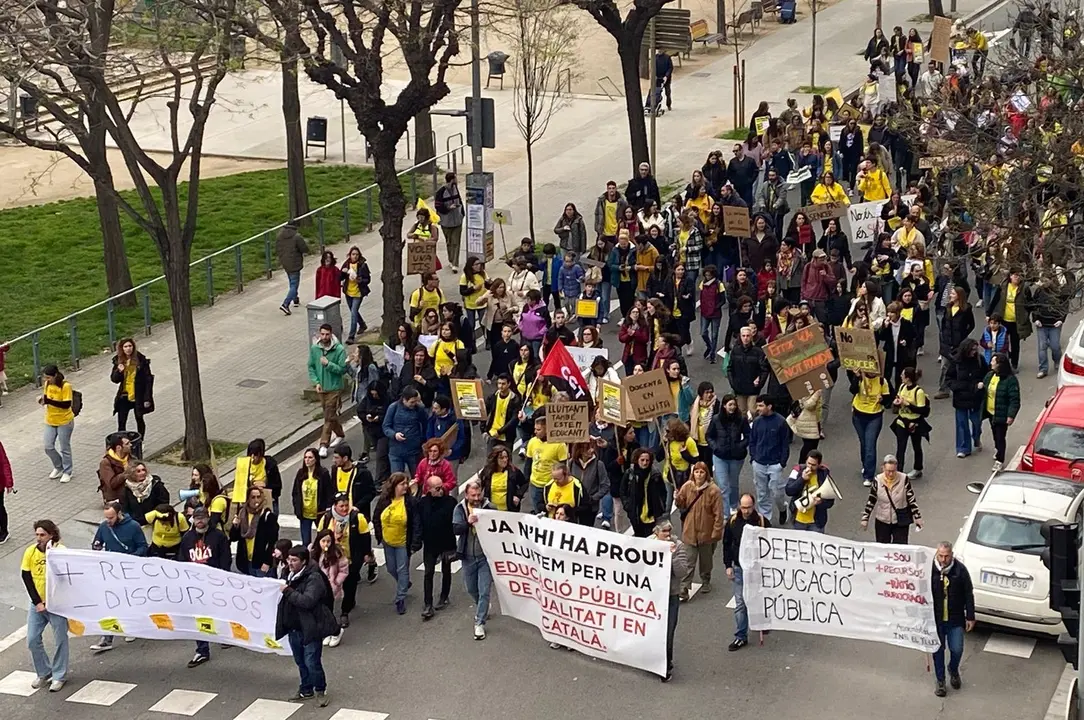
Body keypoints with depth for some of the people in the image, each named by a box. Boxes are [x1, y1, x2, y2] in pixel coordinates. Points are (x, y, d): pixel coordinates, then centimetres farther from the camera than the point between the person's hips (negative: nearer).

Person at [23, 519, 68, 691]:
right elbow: (26, 577, -3)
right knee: (32, 640, 4)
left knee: (60, 640, 3)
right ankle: (43, 673, 22)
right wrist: (37, 602, -8)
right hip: (37, 604, 3)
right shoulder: (31, 552, -5)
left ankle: (59, 676, 17)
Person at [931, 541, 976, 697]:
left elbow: (969, 595, -2)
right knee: (938, 650, 10)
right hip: (935, 619, 0)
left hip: (955, 619, 0)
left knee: (957, 649, 3)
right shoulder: (930, 569, -12)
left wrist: (970, 617, -2)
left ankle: (953, 670, 35)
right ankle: (940, 680, 27)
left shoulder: (960, 570, -11)